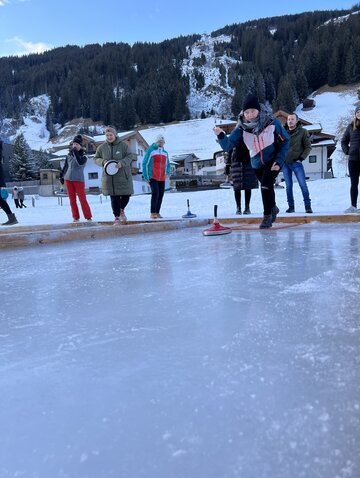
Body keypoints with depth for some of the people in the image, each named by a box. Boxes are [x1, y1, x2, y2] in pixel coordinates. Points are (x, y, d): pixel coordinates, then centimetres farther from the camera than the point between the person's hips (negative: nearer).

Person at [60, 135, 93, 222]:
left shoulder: (83, 156, -1)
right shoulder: (69, 155, 10)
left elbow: (80, 162, -23)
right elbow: (65, 167, 19)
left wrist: (75, 152, -20)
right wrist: (61, 176, 18)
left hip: (79, 180, -4)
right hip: (68, 179, 4)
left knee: (82, 199, -6)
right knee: (72, 200, 5)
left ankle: (88, 217, -1)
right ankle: (76, 217, 12)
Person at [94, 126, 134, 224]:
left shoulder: (123, 145, -2)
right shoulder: (102, 147, 4)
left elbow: (129, 157, -3)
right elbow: (96, 158, 12)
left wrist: (122, 163, -21)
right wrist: (102, 162, -10)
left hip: (123, 176, 0)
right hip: (109, 177, 0)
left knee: (126, 195, 5)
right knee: (114, 198, -1)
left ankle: (121, 210, 35)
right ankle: (117, 217, 12)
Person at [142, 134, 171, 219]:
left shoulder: (165, 152, 16)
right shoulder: (150, 150, -1)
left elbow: (167, 164, 24)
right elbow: (145, 164, -3)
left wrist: (167, 173, 4)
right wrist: (146, 177, -8)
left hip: (162, 178, 6)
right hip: (152, 177, -6)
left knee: (161, 194, 2)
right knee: (155, 193, -16)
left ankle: (157, 212, 10)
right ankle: (152, 213, -11)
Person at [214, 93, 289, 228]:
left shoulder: (272, 122, -20)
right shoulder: (242, 127, -14)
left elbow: (285, 141, -9)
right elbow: (227, 146, -20)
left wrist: (279, 161, -18)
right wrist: (221, 136, -41)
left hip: (273, 161, -3)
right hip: (257, 164, 4)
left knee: (266, 186, -20)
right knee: (266, 188, 19)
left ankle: (267, 215, 1)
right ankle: (273, 208, 48)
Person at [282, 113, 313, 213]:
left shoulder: (302, 132, 1)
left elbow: (308, 147, 1)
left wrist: (301, 158, -9)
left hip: (296, 163, -3)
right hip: (285, 163, 3)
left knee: (303, 184, -6)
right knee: (288, 186, 5)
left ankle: (308, 206, 1)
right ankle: (291, 206, 12)